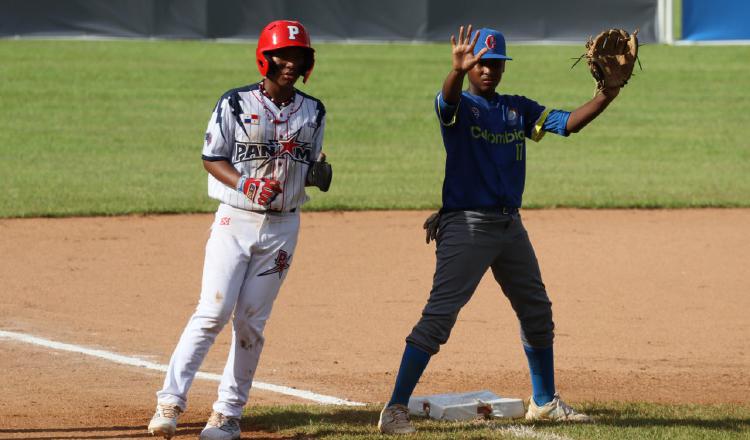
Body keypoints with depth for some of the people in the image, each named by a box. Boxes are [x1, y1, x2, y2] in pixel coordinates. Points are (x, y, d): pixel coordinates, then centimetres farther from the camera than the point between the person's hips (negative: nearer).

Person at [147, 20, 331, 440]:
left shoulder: (313, 112, 7)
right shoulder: (235, 104, -4)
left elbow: (311, 170, 13)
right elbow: (212, 159, -3)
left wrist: (321, 172, -11)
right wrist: (246, 185, -19)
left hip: (283, 227, 3)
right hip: (236, 220, -3)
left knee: (251, 321, 2)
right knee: (214, 311, -13)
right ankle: (171, 401, -10)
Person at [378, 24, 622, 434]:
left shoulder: (517, 108, 11)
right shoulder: (460, 105, -6)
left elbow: (567, 123, 0)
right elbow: (447, 100, -30)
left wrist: (605, 97, -18)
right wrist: (458, 71, -53)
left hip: (510, 224, 7)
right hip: (466, 222, -7)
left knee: (537, 312, 16)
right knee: (439, 315, -13)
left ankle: (544, 402, 33)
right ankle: (395, 409, -13)